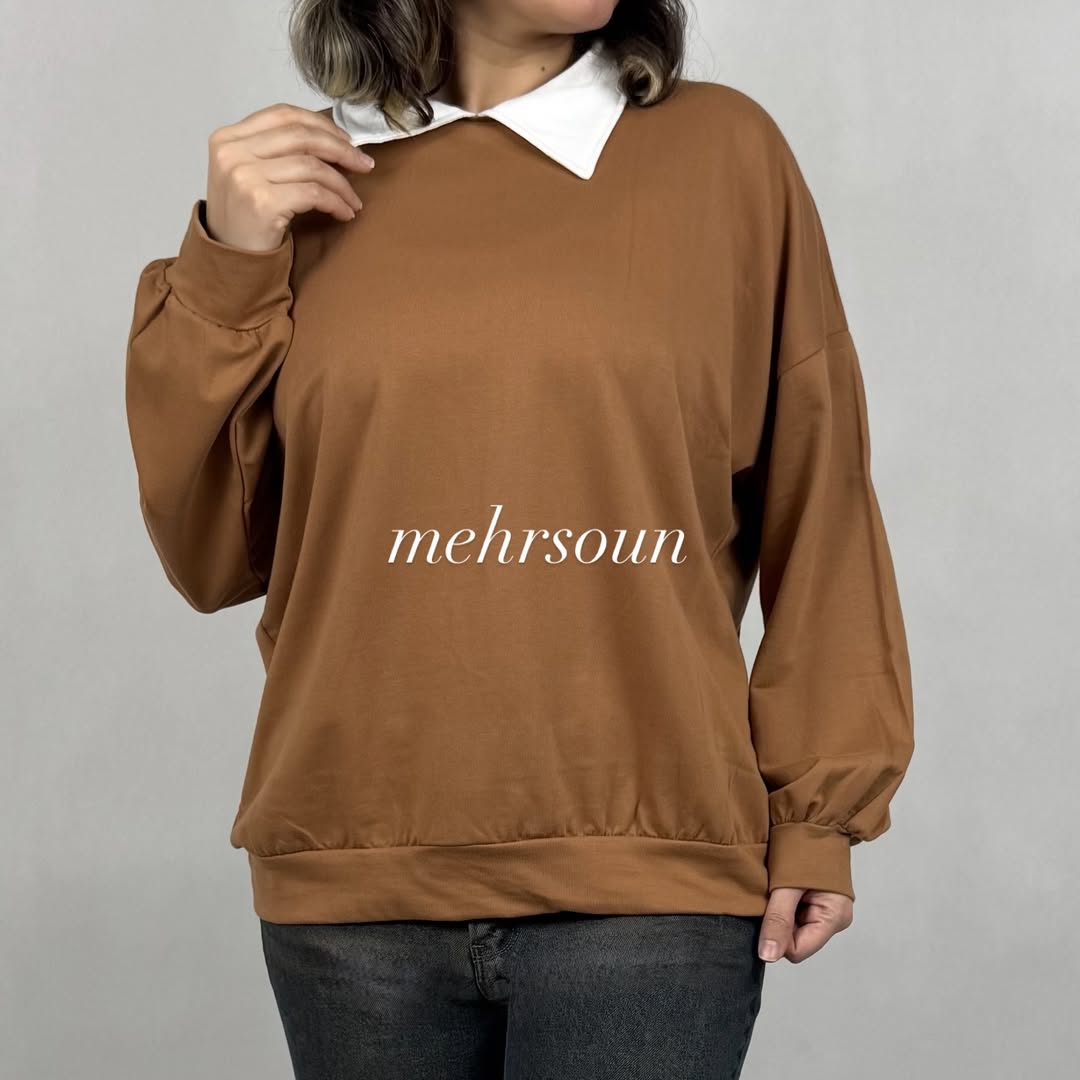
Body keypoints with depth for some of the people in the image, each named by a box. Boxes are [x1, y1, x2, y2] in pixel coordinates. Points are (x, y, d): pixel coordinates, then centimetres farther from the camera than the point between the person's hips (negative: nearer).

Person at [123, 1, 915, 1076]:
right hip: (352, 878, 2)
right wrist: (225, 276, -2)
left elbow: (816, 508, 5)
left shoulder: (724, 151, 2)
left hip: (644, 875, -1)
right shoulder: (300, 184, 7)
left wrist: (819, 812, 4)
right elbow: (212, 557, 8)